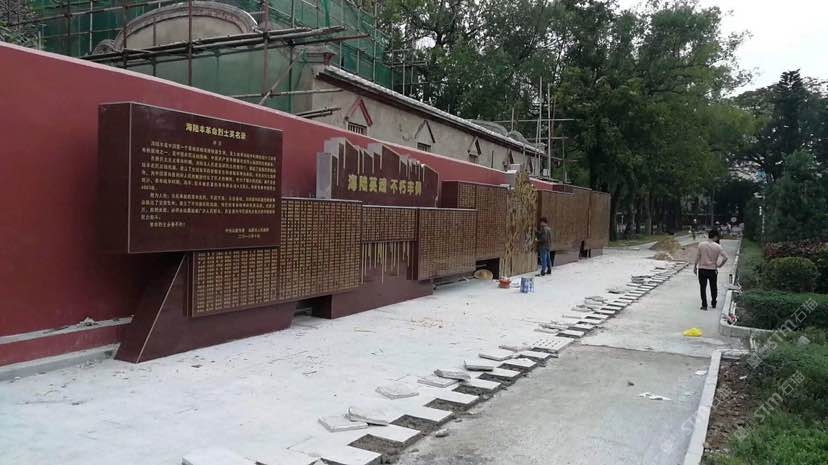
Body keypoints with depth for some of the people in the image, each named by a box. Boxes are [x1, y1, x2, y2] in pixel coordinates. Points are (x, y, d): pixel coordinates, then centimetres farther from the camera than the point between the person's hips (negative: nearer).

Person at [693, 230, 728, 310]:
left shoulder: (701, 245, -7)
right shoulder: (718, 246, -8)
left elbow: (697, 257, -3)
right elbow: (725, 257, -13)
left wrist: (695, 267, 8)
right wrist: (720, 265, 3)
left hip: (702, 269, -1)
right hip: (713, 270, 1)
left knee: (703, 287, 7)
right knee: (713, 287, 18)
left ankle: (704, 305, 6)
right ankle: (713, 303, 30)